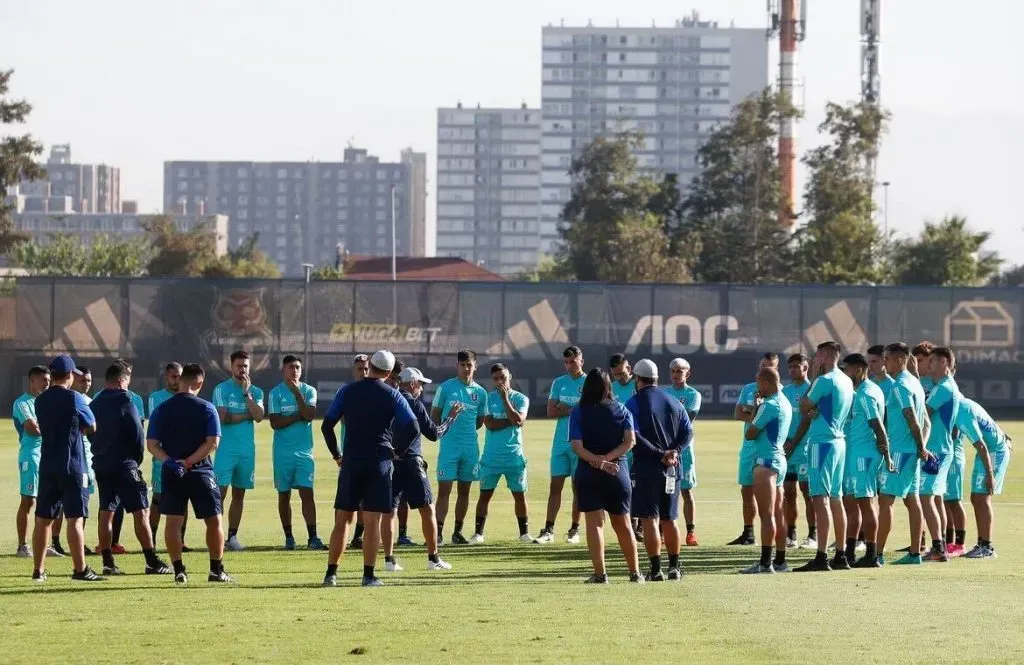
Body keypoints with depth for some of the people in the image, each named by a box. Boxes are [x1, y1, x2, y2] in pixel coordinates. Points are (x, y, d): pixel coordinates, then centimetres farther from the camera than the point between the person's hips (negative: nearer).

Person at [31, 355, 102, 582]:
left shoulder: (40, 401, 7)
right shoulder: (74, 398, -9)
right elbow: (91, 427, 0)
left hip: (47, 467, 5)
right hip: (73, 466, -5)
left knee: (43, 518, 9)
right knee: (75, 518, -4)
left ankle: (38, 570, 12)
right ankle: (80, 570, -6)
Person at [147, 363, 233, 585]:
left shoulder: (161, 410, 2)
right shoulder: (206, 408, -5)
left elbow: (152, 444, -4)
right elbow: (212, 442, -13)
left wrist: (169, 460, -13)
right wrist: (189, 462, -13)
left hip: (171, 474, 2)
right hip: (201, 472, -2)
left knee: (173, 521, 6)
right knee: (214, 520, 7)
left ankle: (178, 571, 2)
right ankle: (216, 570, 7)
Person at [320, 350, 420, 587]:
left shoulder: (347, 391, 4)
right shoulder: (392, 396, -1)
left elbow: (327, 425, 3)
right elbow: (412, 428, -5)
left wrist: (336, 455, 13)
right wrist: (395, 448, 10)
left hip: (351, 462, 2)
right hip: (380, 462, -2)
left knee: (342, 520, 6)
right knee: (372, 521, 0)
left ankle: (331, 573, 4)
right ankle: (368, 575, -2)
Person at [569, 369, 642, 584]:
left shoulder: (578, 412, -2)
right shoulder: (621, 410, 3)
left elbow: (577, 447, -13)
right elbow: (630, 440, -8)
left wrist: (599, 461, -19)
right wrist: (607, 459, -14)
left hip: (588, 474, -2)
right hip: (618, 473, 2)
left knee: (594, 523, 0)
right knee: (623, 524, 11)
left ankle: (600, 573, -8)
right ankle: (635, 573, 15)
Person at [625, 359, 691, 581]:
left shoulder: (633, 403, -5)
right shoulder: (673, 402, 12)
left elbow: (634, 437, -15)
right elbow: (688, 432, 6)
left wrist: (660, 454, -15)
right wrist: (674, 452, -7)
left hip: (646, 468, -5)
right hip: (672, 469, 5)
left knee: (650, 519, -3)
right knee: (669, 519, 13)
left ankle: (656, 570, -7)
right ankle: (674, 567, 14)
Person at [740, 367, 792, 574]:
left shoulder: (769, 405, -15)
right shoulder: (785, 403, 14)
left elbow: (750, 434, -11)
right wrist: (759, 406, 10)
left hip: (766, 460, -10)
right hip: (779, 458, 10)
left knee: (767, 514, -11)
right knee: (777, 512, 11)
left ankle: (765, 562, -13)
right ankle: (780, 561, 14)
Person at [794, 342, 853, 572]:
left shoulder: (824, 380, -13)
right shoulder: (847, 382, 14)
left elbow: (803, 408, -4)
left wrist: (814, 379, 2)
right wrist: (816, 411, 1)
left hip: (822, 443, -9)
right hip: (839, 442, 9)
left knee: (821, 499, -12)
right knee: (835, 499, 13)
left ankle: (821, 557, -17)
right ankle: (840, 556, 16)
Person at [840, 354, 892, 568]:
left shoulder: (865, 394, -15)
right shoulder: (872, 390, 16)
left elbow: (879, 427, -19)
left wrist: (887, 456, -19)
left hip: (862, 454, -10)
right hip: (856, 454, 10)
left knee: (865, 502, -7)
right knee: (850, 501, 14)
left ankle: (871, 556, -4)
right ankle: (850, 553, 18)